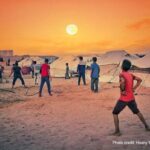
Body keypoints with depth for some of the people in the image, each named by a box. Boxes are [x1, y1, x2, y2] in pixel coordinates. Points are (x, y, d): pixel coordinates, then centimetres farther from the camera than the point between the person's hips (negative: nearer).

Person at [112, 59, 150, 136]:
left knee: (115, 113, 8)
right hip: (131, 98, 6)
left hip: (123, 99, -6)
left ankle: (117, 131, 4)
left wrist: (122, 91, -22)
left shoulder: (122, 74, -15)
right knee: (137, 112, 27)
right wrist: (134, 88, 10)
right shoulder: (131, 75, 5)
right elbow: (139, 80, 15)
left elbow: (122, 82, -37)